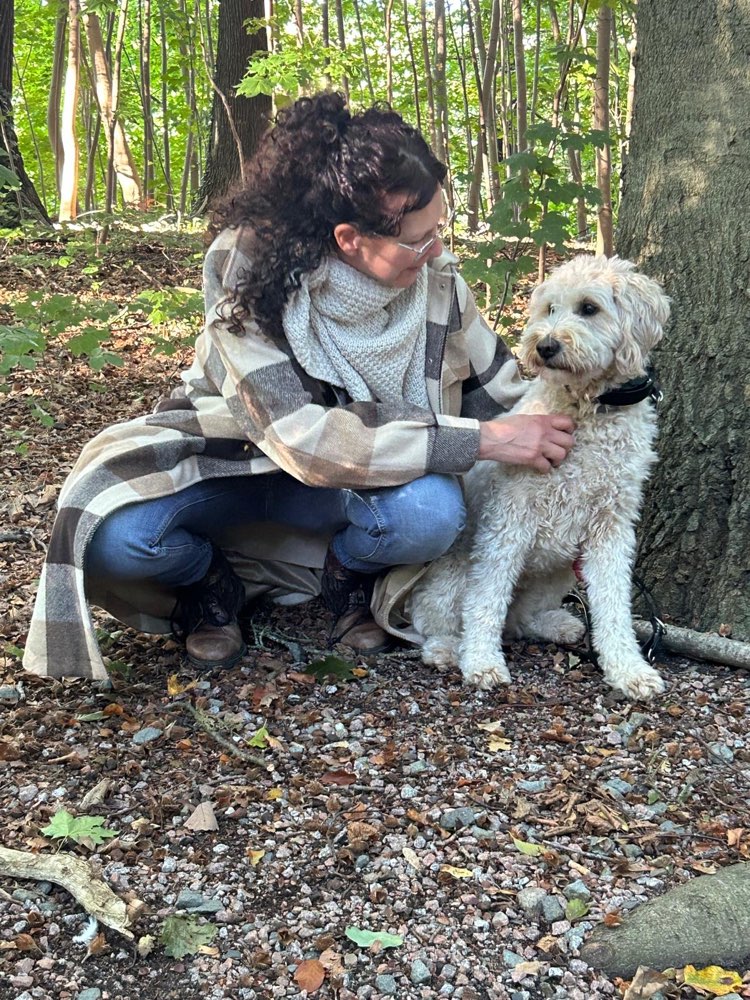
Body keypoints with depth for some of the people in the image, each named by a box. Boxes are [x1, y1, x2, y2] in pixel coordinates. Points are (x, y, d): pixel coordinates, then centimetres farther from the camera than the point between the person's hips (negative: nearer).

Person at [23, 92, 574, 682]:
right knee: (113, 533, -32)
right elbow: (306, 439, -35)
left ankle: (349, 576, 2)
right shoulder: (249, 271, -28)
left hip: (371, 475, 2)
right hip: (235, 453, -2)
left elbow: (500, 391, -1)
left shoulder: (435, 278, -17)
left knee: (433, 514, -32)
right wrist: (483, 439, -35)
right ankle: (212, 581, 2)